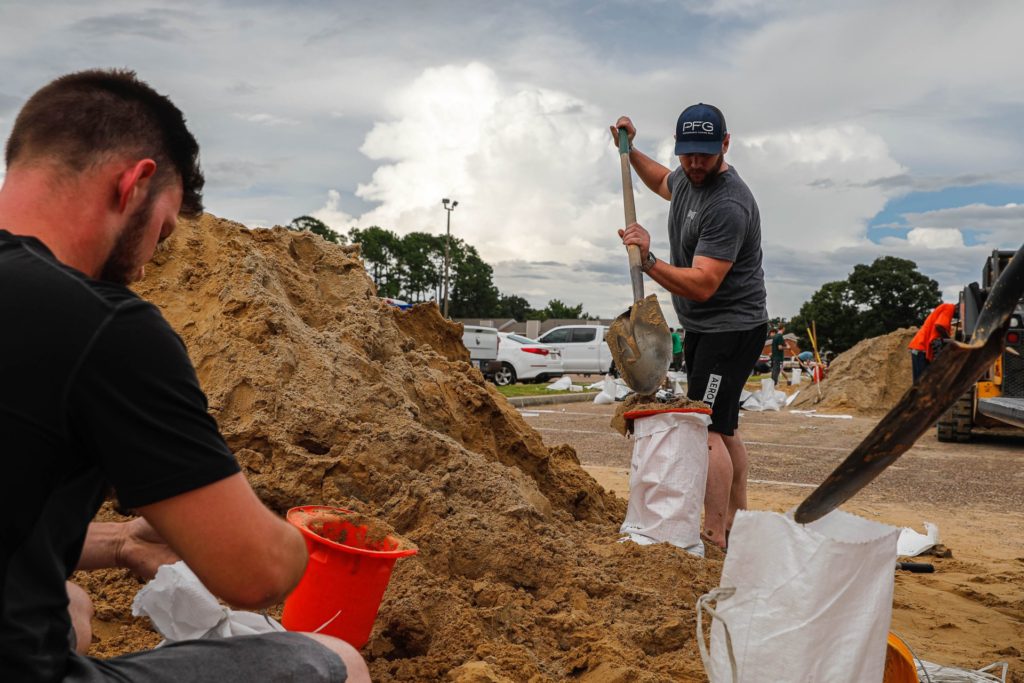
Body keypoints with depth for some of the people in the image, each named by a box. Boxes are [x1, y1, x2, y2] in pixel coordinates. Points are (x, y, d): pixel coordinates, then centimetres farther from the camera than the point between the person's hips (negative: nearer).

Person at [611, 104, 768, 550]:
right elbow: (663, 183, 33)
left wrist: (647, 262, -39)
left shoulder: (728, 206, -25)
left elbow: (701, 285, -30)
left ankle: (714, 538, -14)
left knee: (706, 428, -16)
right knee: (723, 427, 15)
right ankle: (738, 522, 26)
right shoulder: (687, 177, 6)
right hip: (701, 327, 10)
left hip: (730, 327, -10)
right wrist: (630, 149, 23)